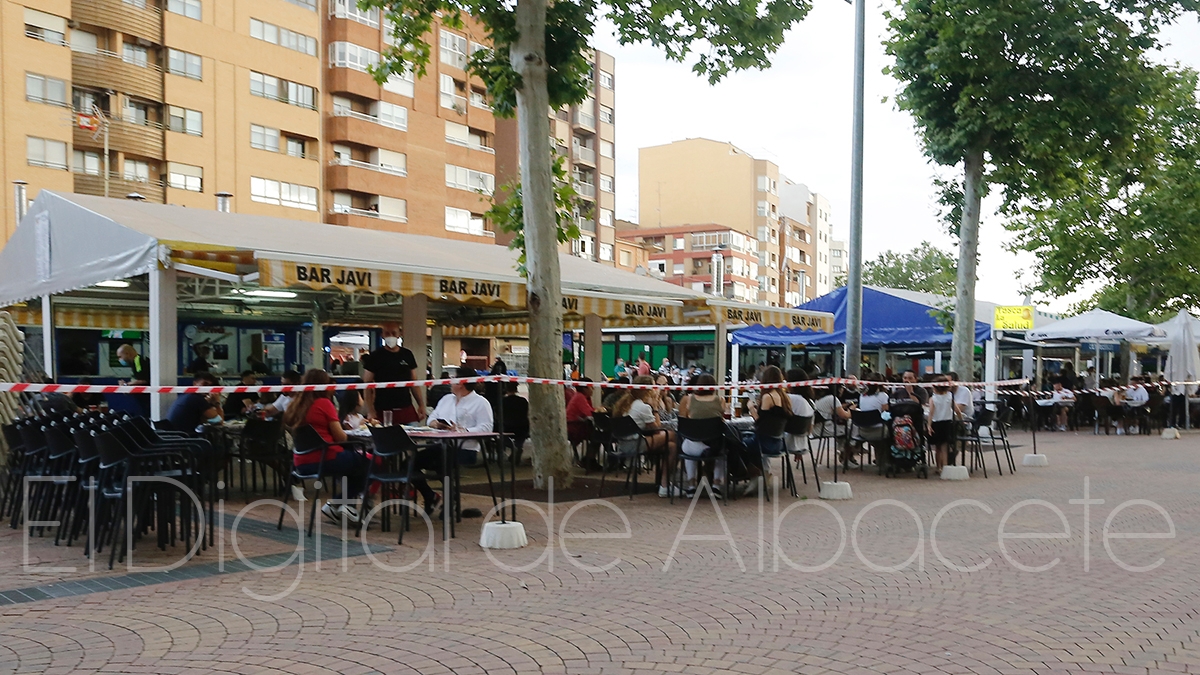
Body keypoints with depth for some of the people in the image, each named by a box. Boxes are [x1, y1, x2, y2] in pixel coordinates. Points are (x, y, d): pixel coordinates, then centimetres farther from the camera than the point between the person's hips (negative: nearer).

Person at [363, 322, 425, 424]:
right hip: (383, 412, -3)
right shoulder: (375, 356, 0)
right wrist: (370, 411, -11)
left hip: (407, 410, 3)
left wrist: (421, 405, 8)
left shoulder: (407, 355, 11)